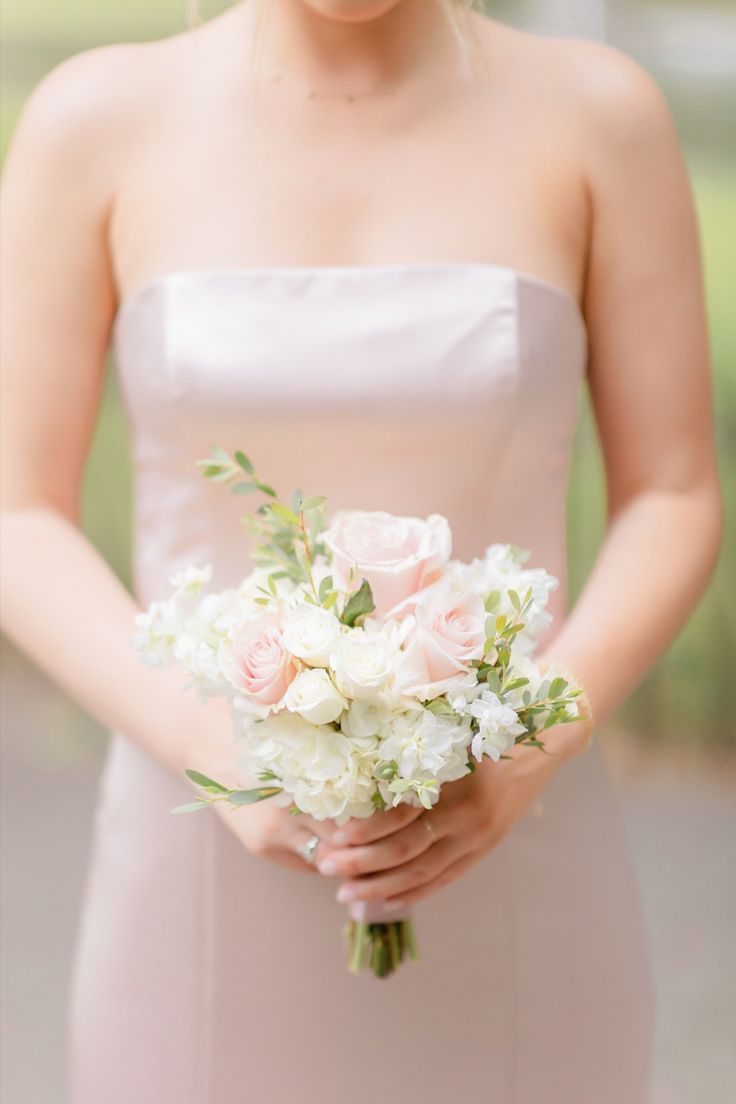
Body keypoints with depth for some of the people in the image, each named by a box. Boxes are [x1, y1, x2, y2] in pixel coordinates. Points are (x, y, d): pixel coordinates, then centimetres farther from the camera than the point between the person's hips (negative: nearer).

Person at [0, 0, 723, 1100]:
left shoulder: (598, 112, -5)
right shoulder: (98, 119, -4)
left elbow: (673, 502, 0)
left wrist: (526, 759, -16)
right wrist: (222, 752, -17)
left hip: (518, 879, 0)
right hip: (205, 880, 0)